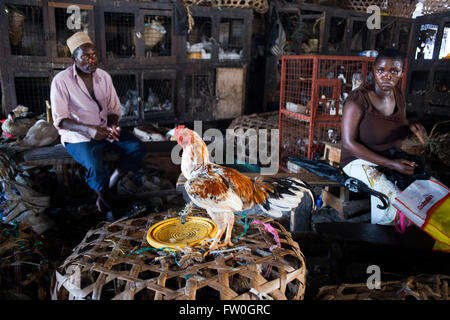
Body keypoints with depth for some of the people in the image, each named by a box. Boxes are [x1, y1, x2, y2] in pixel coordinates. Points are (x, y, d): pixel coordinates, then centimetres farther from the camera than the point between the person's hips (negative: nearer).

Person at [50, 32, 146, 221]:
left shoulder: (104, 76, 6)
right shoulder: (61, 81, -9)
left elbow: (115, 109, 10)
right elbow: (60, 120, -13)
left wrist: (112, 125, -14)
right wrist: (88, 129, -29)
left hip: (104, 131, 5)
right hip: (78, 137, -5)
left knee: (137, 148, -18)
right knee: (95, 166, -33)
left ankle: (108, 187, -5)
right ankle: (108, 204, -3)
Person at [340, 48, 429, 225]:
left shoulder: (398, 96, 3)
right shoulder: (358, 99, -19)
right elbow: (349, 142, -22)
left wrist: (413, 128, -8)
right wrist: (390, 164, -24)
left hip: (392, 158, 7)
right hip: (360, 160, -7)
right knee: (393, 196, -30)